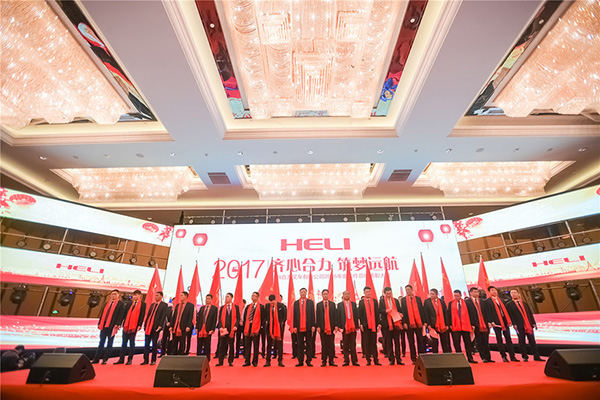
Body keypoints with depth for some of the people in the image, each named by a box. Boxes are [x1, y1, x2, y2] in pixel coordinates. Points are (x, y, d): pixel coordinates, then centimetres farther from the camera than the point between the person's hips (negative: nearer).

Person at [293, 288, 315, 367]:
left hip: (308, 327, -1)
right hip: (299, 327, 1)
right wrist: (295, 326, 0)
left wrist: (313, 325, -5)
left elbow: (313, 314, 2)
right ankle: (300, 361, 14)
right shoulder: (296, 303, 8)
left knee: (309, 345, 5)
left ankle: (308, 361, 13)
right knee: (300, 345, 6)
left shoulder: (310, 302, 5)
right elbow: (294, 315, 6)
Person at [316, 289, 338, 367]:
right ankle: (324, 361, 12)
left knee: (331, 345, 3)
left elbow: (335, 315, 6)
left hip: (331, 327, 1)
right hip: (323, 327, -1)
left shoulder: (333, 304, 10)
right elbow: (317, 316, 4)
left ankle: (331, 361, 11)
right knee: (323, 345, 4)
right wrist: (318, 326, -4)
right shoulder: (319, 304, 8)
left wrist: (336, 325, -2)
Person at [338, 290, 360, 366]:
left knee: (353, 345, 6)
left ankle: (354, 361, 14)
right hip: (344, 327, -1)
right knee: (345, 345, 6)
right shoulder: (340, 305, 4)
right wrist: (340, 326, -8)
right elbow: (338, 316, 0)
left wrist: (357, 325, 0)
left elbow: (356, 315, 7)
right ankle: (346, 361, 14)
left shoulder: (353, 304, 11)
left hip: (353, 327, 1)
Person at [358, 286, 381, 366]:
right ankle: (368, 359, 12)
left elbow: (377, 312, 7)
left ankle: (375, 359, 13)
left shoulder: (374, 301, 8)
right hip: (365, 325, -1)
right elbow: (360, 314, 1)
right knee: (366, 343, 4)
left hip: (373, 324, 1)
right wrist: (361, 324, -6)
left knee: (374, 342, 6)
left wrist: (379, 323, 0)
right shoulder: (361, 302, 3)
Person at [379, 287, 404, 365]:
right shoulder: (382, 301, 4)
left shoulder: (396, 300, 11)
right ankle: (391, 360, 13)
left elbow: (400, 310, 9)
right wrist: (386, 311, -22)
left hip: (396, 323, 2)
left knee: (397, 342, 6)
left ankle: (398, 359, 13)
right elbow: (380, 311, -4)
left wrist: (400, 315, -12)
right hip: (386, 324, -2)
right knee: (388, 343, 4)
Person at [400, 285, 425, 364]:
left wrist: (422, 321, 0)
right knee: (411, 342, 5)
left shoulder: (418, 299, 8)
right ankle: (414, 359, 14)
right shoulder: (403, 300, 5)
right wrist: (404, 322, -7)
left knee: (420, 341, 4)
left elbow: (421, 310, 7)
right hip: (409, 323, 0)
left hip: (418, 323, 1)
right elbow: (403, 311, 2)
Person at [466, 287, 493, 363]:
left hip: (484, 325, 4)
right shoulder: (467, 302, -2)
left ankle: (488, 358, 17)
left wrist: (488, 322, 0)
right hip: (476, 326, -4)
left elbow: (486, 313, 12)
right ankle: (483, 358, 11)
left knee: (486, 342, 8)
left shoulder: (482, 301, 13)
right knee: (479, 343, 3)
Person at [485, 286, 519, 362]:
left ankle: (512, 356, 12)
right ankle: (504, 356, 8)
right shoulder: (487, 301, -1)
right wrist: (491, 322, -15)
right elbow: (488, 312, -7)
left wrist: (509, 320, 7)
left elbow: (505, 310, 16)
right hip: (496, 322, -5)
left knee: (508, 339, 6)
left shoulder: (501, 300, 17)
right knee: (499, 340, 1)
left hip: (504, 321, 5)